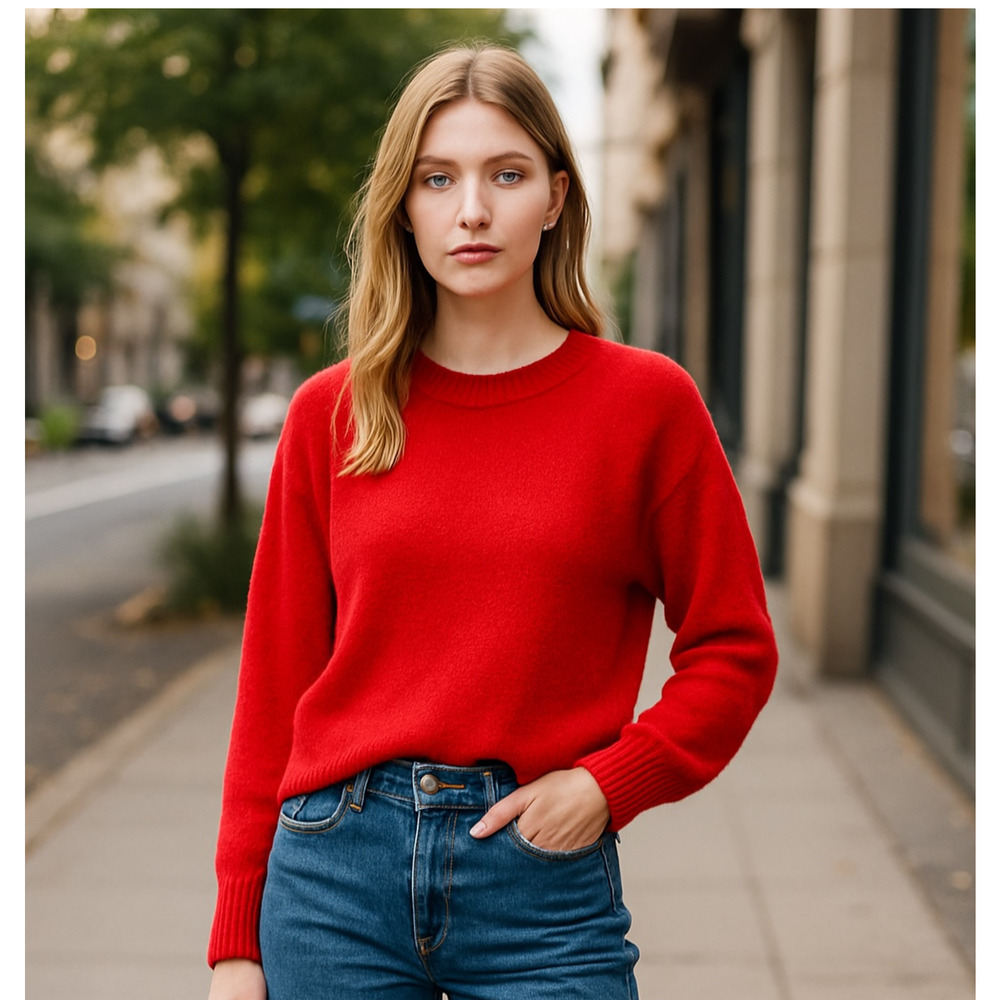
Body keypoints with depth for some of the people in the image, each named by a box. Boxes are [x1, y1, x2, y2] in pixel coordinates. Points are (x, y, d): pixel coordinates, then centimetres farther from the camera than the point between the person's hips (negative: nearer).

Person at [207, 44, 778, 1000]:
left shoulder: (645, 400, -2)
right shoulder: (330, 411, 3)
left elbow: (734, 650, 4)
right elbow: (274, 678, 5)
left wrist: (607, 781, -9)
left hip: (542, 871, -1)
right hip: (335, 861, 2)